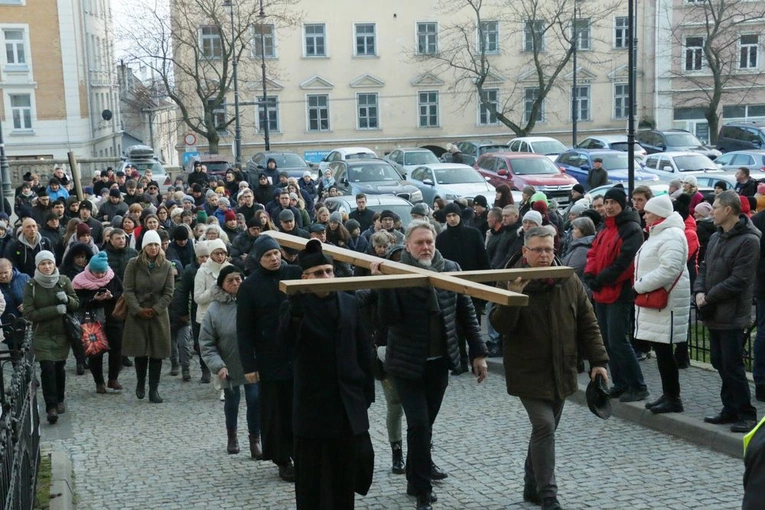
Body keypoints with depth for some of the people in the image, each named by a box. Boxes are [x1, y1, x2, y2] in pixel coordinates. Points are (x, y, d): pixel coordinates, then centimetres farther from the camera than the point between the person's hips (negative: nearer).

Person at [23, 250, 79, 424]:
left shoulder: (64, 281, -1)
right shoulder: (31, 285, -7)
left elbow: (76, 304, 4)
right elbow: (29, 314, -12)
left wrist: (67, 299, -18)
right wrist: (55, 309, -20)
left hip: (62, 333, 2)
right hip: (42, 335, -2)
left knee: (59, 367, 9)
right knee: (47, 368, -12)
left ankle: (60, 400, 29)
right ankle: (51, 407, -10)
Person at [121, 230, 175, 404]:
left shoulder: (167, 266, 1)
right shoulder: (133, 264, -2)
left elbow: (169, 292, 0)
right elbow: (128, 290, -5)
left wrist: (155, 309, -10)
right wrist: (138, 310, -13)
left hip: (159, 315, 1)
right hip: (137, 314, -1)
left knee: (157, 352, 0)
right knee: (140, 351, 3)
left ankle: (154, 389, 8)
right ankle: (140, 384, 24)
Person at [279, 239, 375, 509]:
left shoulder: (350, 303, 7)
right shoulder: (295, 307, -4)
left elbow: (363, 350, 10)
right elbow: (287, 341, -24)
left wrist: (367, 390, 7)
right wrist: (296, 307, -40)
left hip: (349, 402, 3)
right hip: (314, 403, -3)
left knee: (346, 468, 11)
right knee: (313, 473, 3)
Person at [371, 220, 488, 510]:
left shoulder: (451, 269, -1)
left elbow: (466, 312, 5)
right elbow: (389, 318, -20)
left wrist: (478, 352, 3)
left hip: (440, 361, 4)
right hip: (408, 363, -4)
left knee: (427, 422, 15)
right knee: (418, 424, -7)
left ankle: (419, 472, 38)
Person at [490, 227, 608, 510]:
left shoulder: (570, 282, 2)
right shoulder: (512, 282, -8)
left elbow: (588, 323, 6)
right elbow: (501, 326, -16)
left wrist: (598, 360, -1)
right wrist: (511, 296, -32)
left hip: (561, 371, 5)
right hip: (529, 372, -4)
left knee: (546, 429, 13)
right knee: (544, 427, -14)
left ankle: (532, 486, 29)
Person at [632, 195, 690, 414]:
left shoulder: (671, 235, -15)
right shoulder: (659, 233, 18)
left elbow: (669, 269, -27)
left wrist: (640, 286, -19)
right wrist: (641, 285, 9)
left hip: (666, 303, -10)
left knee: (664, 350, -6)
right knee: (660, 350, 13)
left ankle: (673, 398, 1)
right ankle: (667, 394, 21)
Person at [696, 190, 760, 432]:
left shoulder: (748, 240, -14)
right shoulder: (716, 237, 12)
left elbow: (738, 281, -19)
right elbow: (704, 268, 16)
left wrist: (708, 297, -13)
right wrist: (699, 292, -3)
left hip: (732, 315, -8)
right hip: (713, 313, 8)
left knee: (732, 366, -5)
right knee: (720, 364, 14)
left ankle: (746, 414, 7)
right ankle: (731, 409, 25)